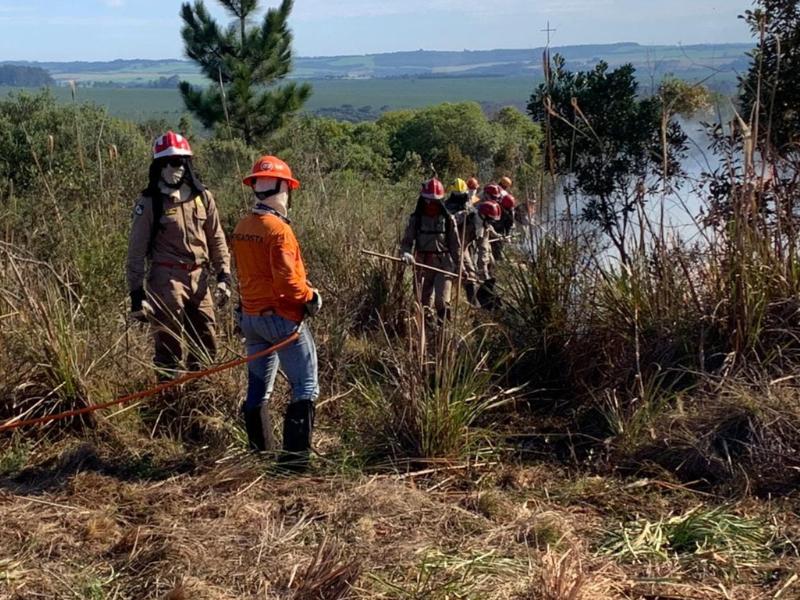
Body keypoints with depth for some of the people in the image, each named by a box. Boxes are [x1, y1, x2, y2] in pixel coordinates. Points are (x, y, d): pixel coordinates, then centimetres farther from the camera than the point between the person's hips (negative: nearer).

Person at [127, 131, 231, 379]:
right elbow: (136, 251, -4)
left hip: (200, 278, 5)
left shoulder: (202, 197, 7)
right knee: (169, 345, 0)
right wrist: (136, 293, -7)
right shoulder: (149, 202, -5)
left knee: (206, 345, 10)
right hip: (167, 280, -4)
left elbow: (216, 239, 14)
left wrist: (224, 275, 6)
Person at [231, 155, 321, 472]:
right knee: (305, 387, -1)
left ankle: (260, 449, 26)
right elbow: (287, 280, -23)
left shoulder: (241, 229, 6)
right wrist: (310, 297, -6)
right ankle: (295, 454, -5)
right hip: (282, 317, -8)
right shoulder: (278, 229, -19)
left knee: (259, 387, 16)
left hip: (251, 315, 8)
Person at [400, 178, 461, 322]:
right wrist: (406, 253, -21)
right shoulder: (416, 218, 2)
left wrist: (459, 265, 3)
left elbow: (455, 245, 3)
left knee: (441, 302, -12)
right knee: (424, 302, 8)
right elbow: (407, 241, 1)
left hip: (444, 263, -2)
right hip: (423, 263, 2)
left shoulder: (448, 219, -1)